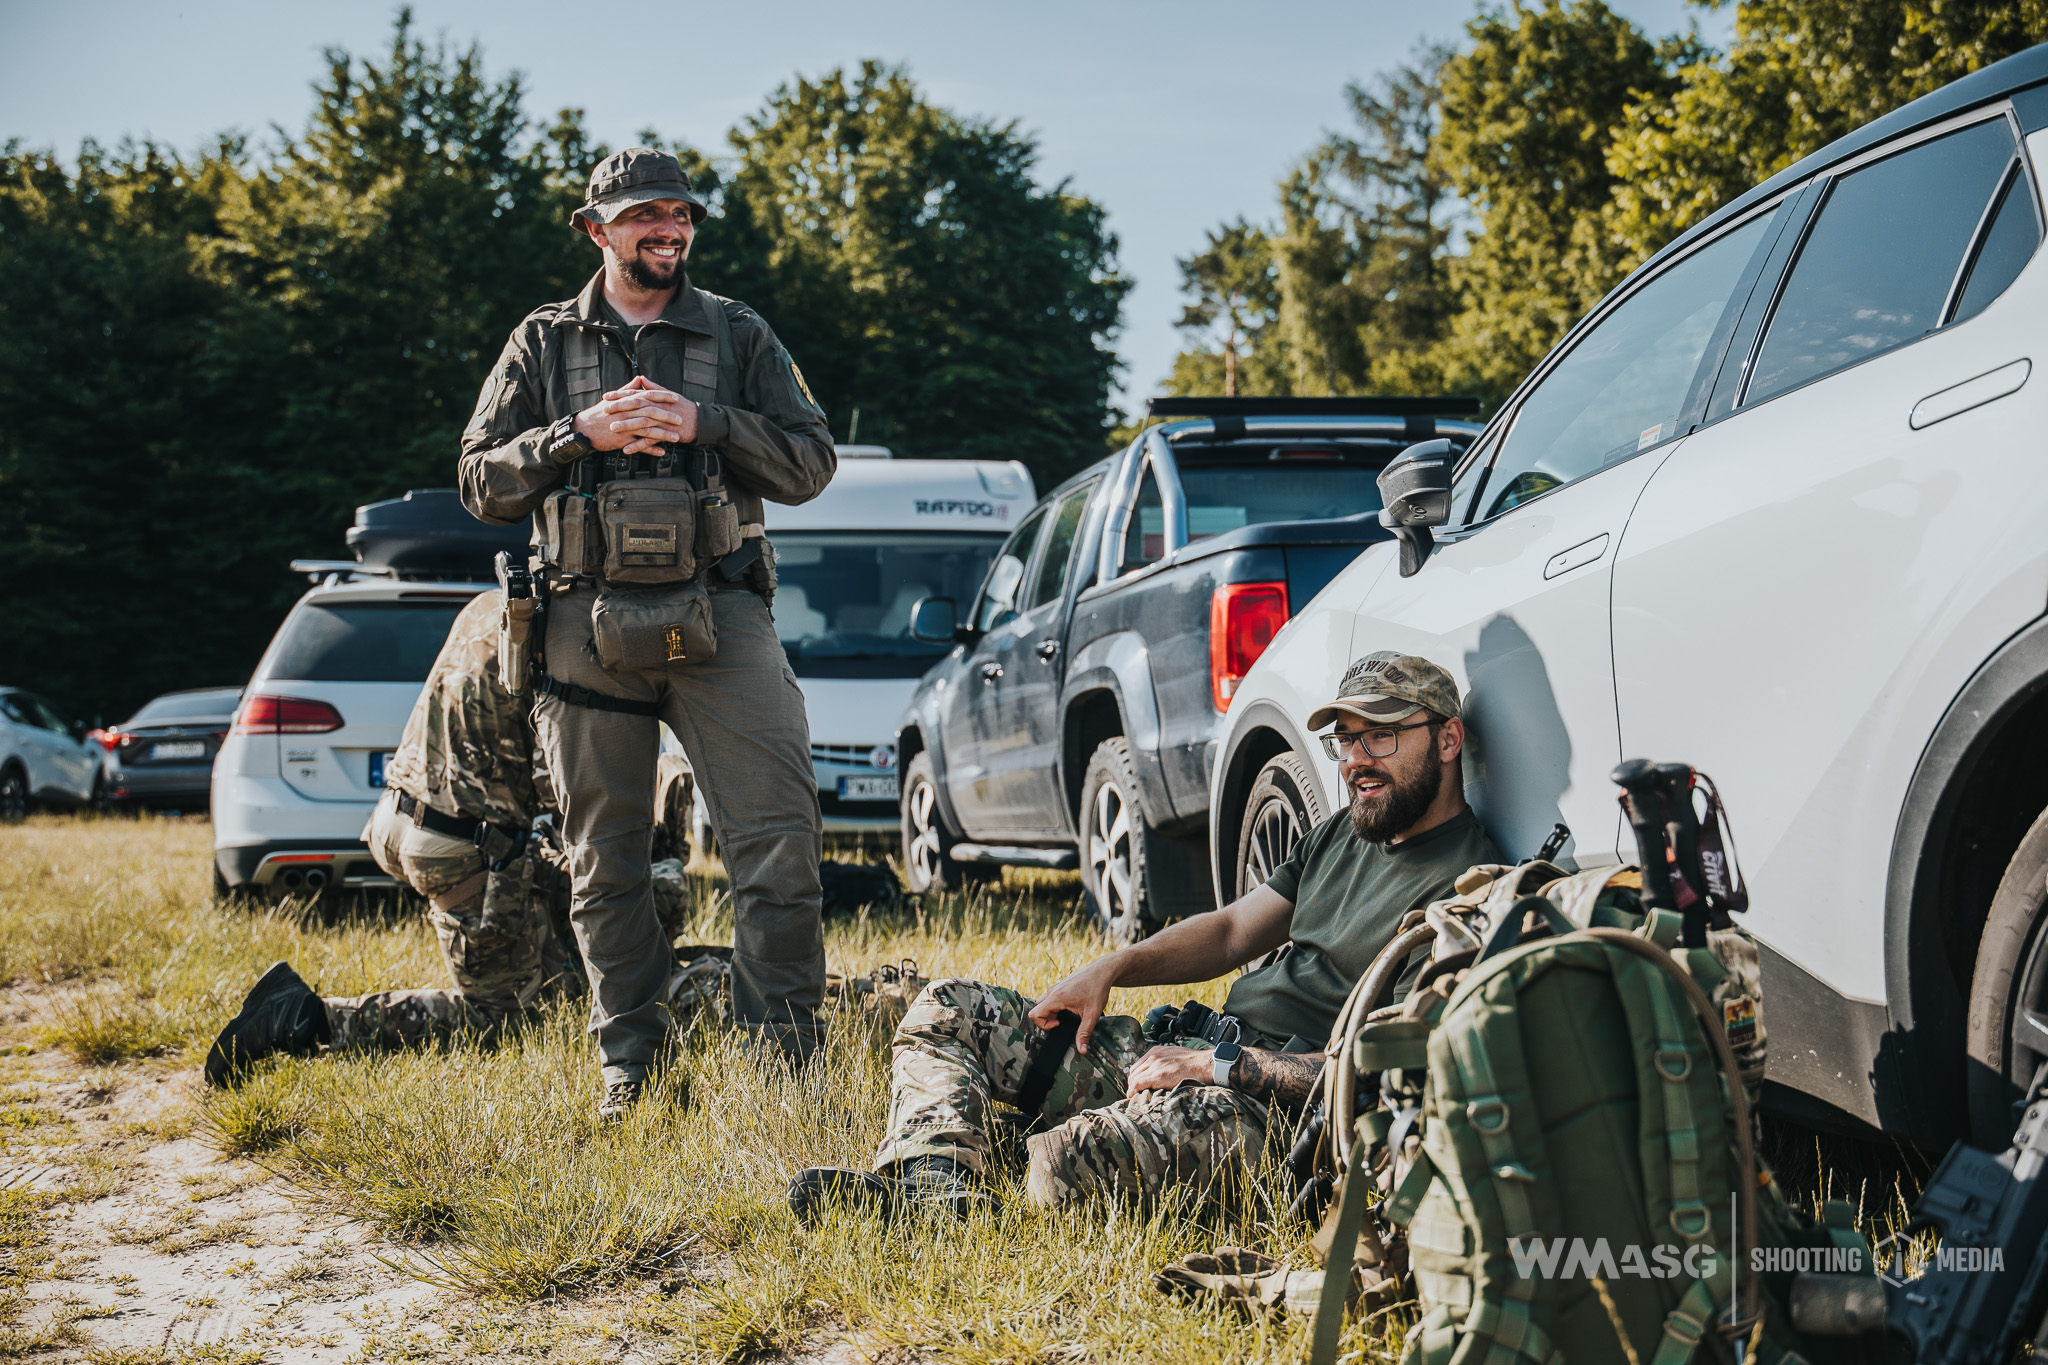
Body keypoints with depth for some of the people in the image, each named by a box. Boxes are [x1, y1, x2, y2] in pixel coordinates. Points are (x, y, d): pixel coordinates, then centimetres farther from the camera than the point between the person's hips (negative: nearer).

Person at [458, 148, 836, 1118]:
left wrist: (701, 423, -9)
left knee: (779, 836, -11)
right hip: (590, 623, 1)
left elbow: (811, 463, 6)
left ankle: (785, 1061, -6)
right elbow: (483, 482, 7)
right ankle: (631, 1067, 15)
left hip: (718, 613, -1)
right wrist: (583, 434, -9)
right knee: (606, 861, 5)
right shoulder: (544, 344, 12)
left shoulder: (739, 337, 12)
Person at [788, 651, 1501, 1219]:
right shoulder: (1344, 833, 18)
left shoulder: (1462, 884, -14)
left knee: (1065, 1160, -38)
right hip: (1195, 1058, 10)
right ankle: (930, 1183, -18)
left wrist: (1222, 1066, -18)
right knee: (948, 1010, 6)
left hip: (1266, 1113, -10)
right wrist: (1110, 969, 6)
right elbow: (1233, 930, 23)